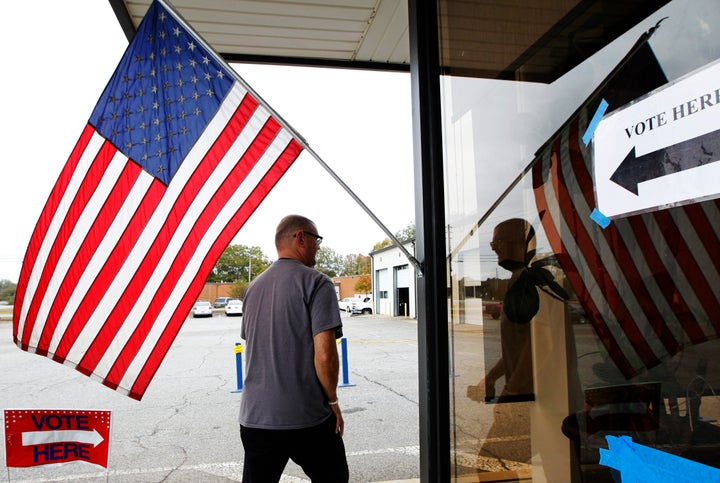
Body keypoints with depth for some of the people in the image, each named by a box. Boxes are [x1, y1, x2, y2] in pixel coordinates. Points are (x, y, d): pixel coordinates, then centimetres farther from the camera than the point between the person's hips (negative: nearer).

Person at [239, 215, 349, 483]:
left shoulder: (254, 287, 11)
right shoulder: (316, 282, -11)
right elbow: (324, 354, -19)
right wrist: (333, 401, -5)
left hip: (254, 417, 6)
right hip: (307, 419, -6)